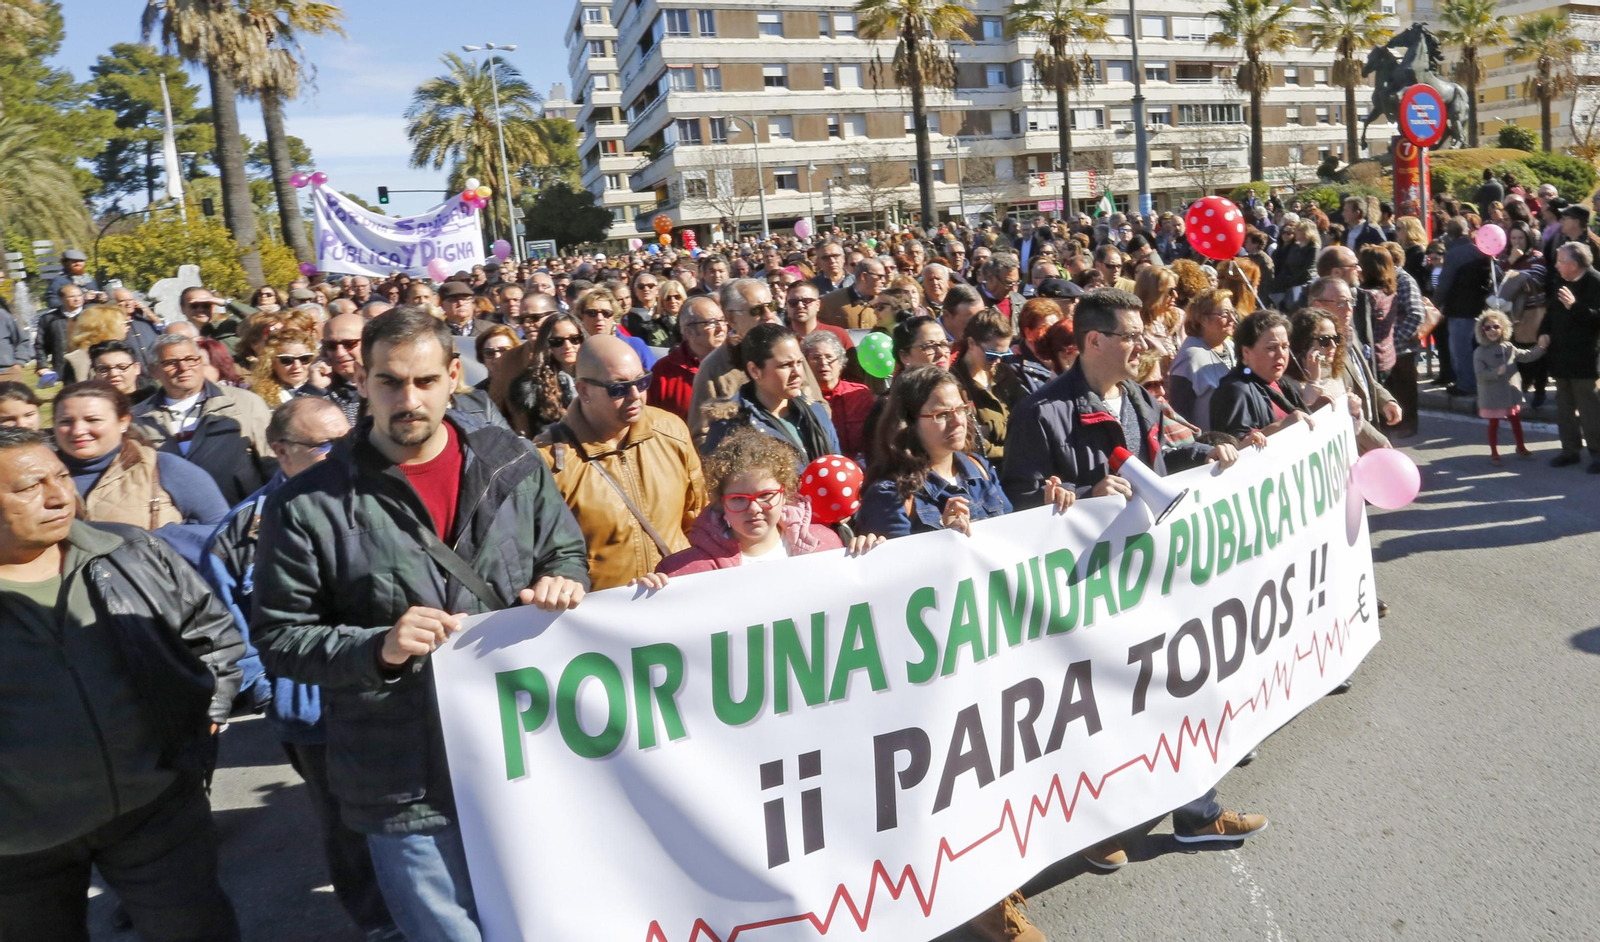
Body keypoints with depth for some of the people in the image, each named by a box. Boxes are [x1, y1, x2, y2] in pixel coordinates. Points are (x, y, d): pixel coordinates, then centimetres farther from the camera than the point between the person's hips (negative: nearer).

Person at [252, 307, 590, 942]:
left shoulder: (511, 464, -1)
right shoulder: (309, 505, -9)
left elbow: (567, 552, 12)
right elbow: (279, 638, -5)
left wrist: (563, 582, -11)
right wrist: (378, 648, -22)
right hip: (409, 792, -3)